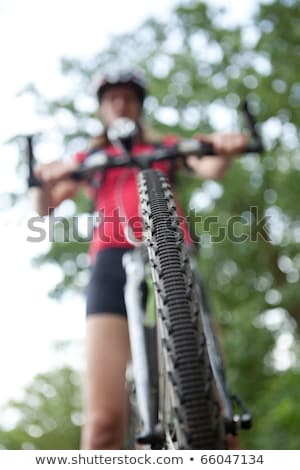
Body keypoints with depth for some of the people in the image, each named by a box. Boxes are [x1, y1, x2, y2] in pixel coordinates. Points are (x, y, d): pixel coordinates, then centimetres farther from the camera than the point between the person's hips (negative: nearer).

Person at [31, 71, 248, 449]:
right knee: (104, 418, -17)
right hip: (113, 264, 0)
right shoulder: (90, 159, 28)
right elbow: (45, 208, 16)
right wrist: (44, 181, -8)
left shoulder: (165, 148, 28)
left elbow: (210, 170, 9)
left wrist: (226, 151, -15)